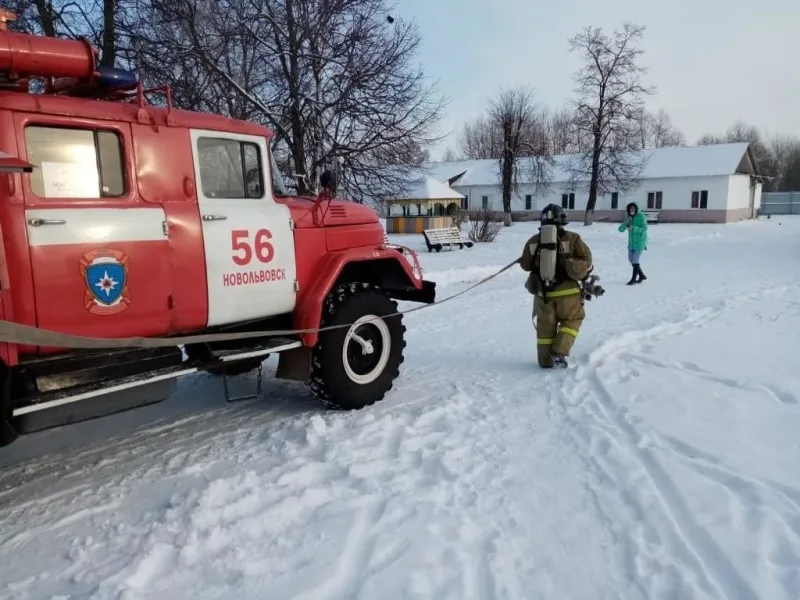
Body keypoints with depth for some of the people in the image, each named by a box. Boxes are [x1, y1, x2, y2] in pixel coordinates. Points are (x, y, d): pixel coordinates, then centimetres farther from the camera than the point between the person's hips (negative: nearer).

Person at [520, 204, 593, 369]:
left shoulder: (533, 242, 1)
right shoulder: (572, 238, -5)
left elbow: (525, 265, 9)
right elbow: (586, 259, -5)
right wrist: (583, 272, 14)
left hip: (542, 292, 2)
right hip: (567, 291, -2)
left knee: (545, 326, 14)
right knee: (573, 320, 16)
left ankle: (546, 360, 19)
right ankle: (559, 352, 2)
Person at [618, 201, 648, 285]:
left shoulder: (641, 216, -11)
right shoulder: (628, 218, 4)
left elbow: (644, 228, -19)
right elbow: (621, 229, -2)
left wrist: (633, 228, -31)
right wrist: (626, 222, -19)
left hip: (640, 242, -6)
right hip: (631, 242, 6)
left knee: (635, 260, -8)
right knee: (631, 260, 9)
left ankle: (633, 279, 1)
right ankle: (642, 275, 26)